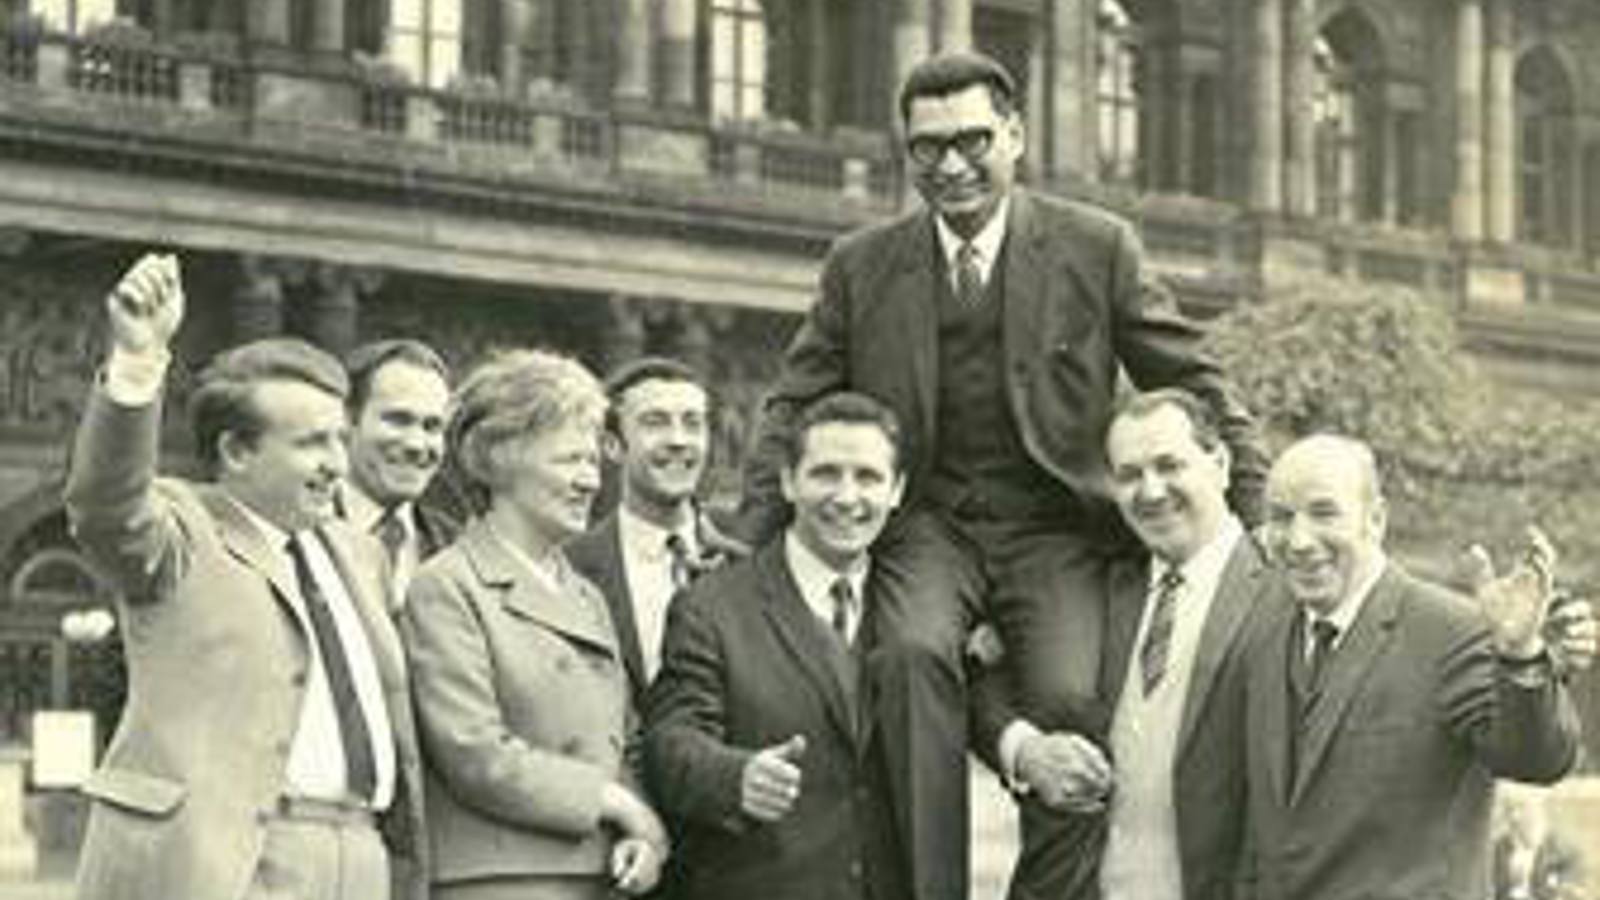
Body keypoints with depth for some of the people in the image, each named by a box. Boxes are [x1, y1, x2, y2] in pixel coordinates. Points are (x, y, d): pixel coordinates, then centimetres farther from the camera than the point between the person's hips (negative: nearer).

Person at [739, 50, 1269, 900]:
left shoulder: (1097, 248, 2)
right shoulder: (861, 265, 8)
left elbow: (1192, 384, 6)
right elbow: (793, 407, 12)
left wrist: (1263, 515, 0)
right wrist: (756, 540, 0)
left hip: (1056, 527, -1)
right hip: (927, 526, 1)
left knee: (1067, 699, -24)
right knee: (913, 651, -30)